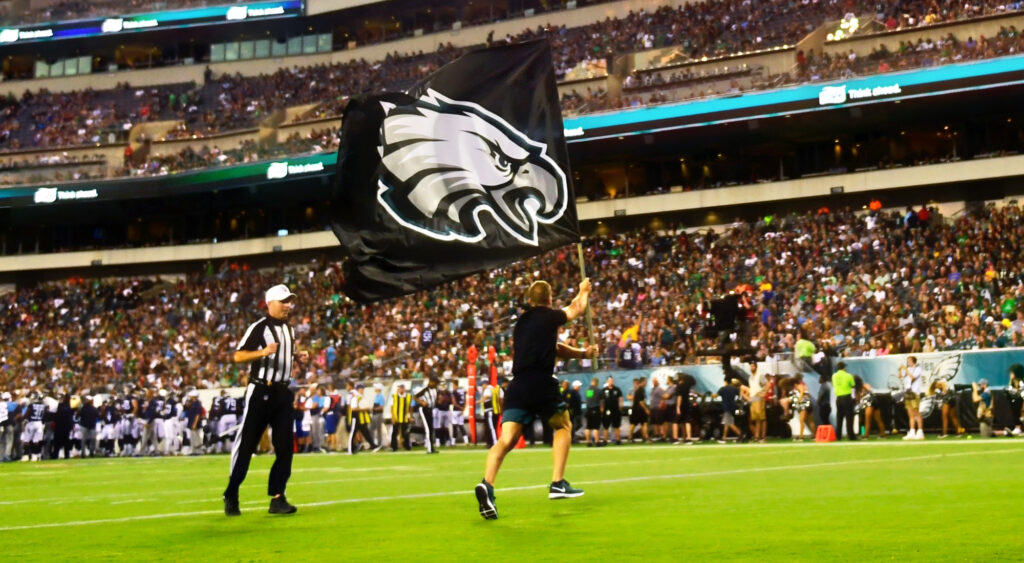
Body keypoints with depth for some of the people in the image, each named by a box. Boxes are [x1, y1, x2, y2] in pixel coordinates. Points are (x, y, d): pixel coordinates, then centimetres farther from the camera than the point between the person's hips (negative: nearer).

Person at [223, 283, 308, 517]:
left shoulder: (289, 329, 14)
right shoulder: (258, 328, -10)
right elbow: (238, 356, -18)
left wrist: (298, 355, 8)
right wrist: (263, 352, -32)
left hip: (283, 392, 7)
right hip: (260, 391, -7)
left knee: (285, 447, 2)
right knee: (246, 444, -1)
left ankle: (277, 498, 6)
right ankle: (231, 495, 10)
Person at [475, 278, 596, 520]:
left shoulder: (521, 323, 23)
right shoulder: (549, 316, 5)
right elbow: (578, 308, 25)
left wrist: (582, 353, 37)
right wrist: (584, 291, 45)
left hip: (518, 386, 5)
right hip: (541, 384, -5)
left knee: (506, 439, -2)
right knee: (563, 426, 19)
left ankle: (487, 485, -26)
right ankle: (557, 483, 9)